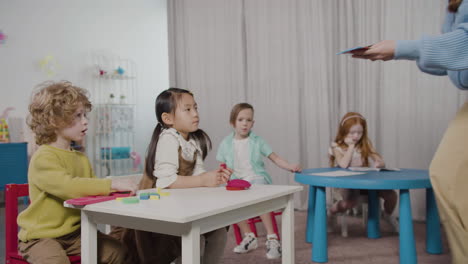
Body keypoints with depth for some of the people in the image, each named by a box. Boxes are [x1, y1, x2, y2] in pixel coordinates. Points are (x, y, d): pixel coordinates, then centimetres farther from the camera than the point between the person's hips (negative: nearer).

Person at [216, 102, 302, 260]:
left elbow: (275, 158, -1)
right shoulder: (226, 143, 8)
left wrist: (290, 166, -18)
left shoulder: (257, 141, 4)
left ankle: (272, 238, -27)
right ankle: (249, 236, -10)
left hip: (257, 178, -2)